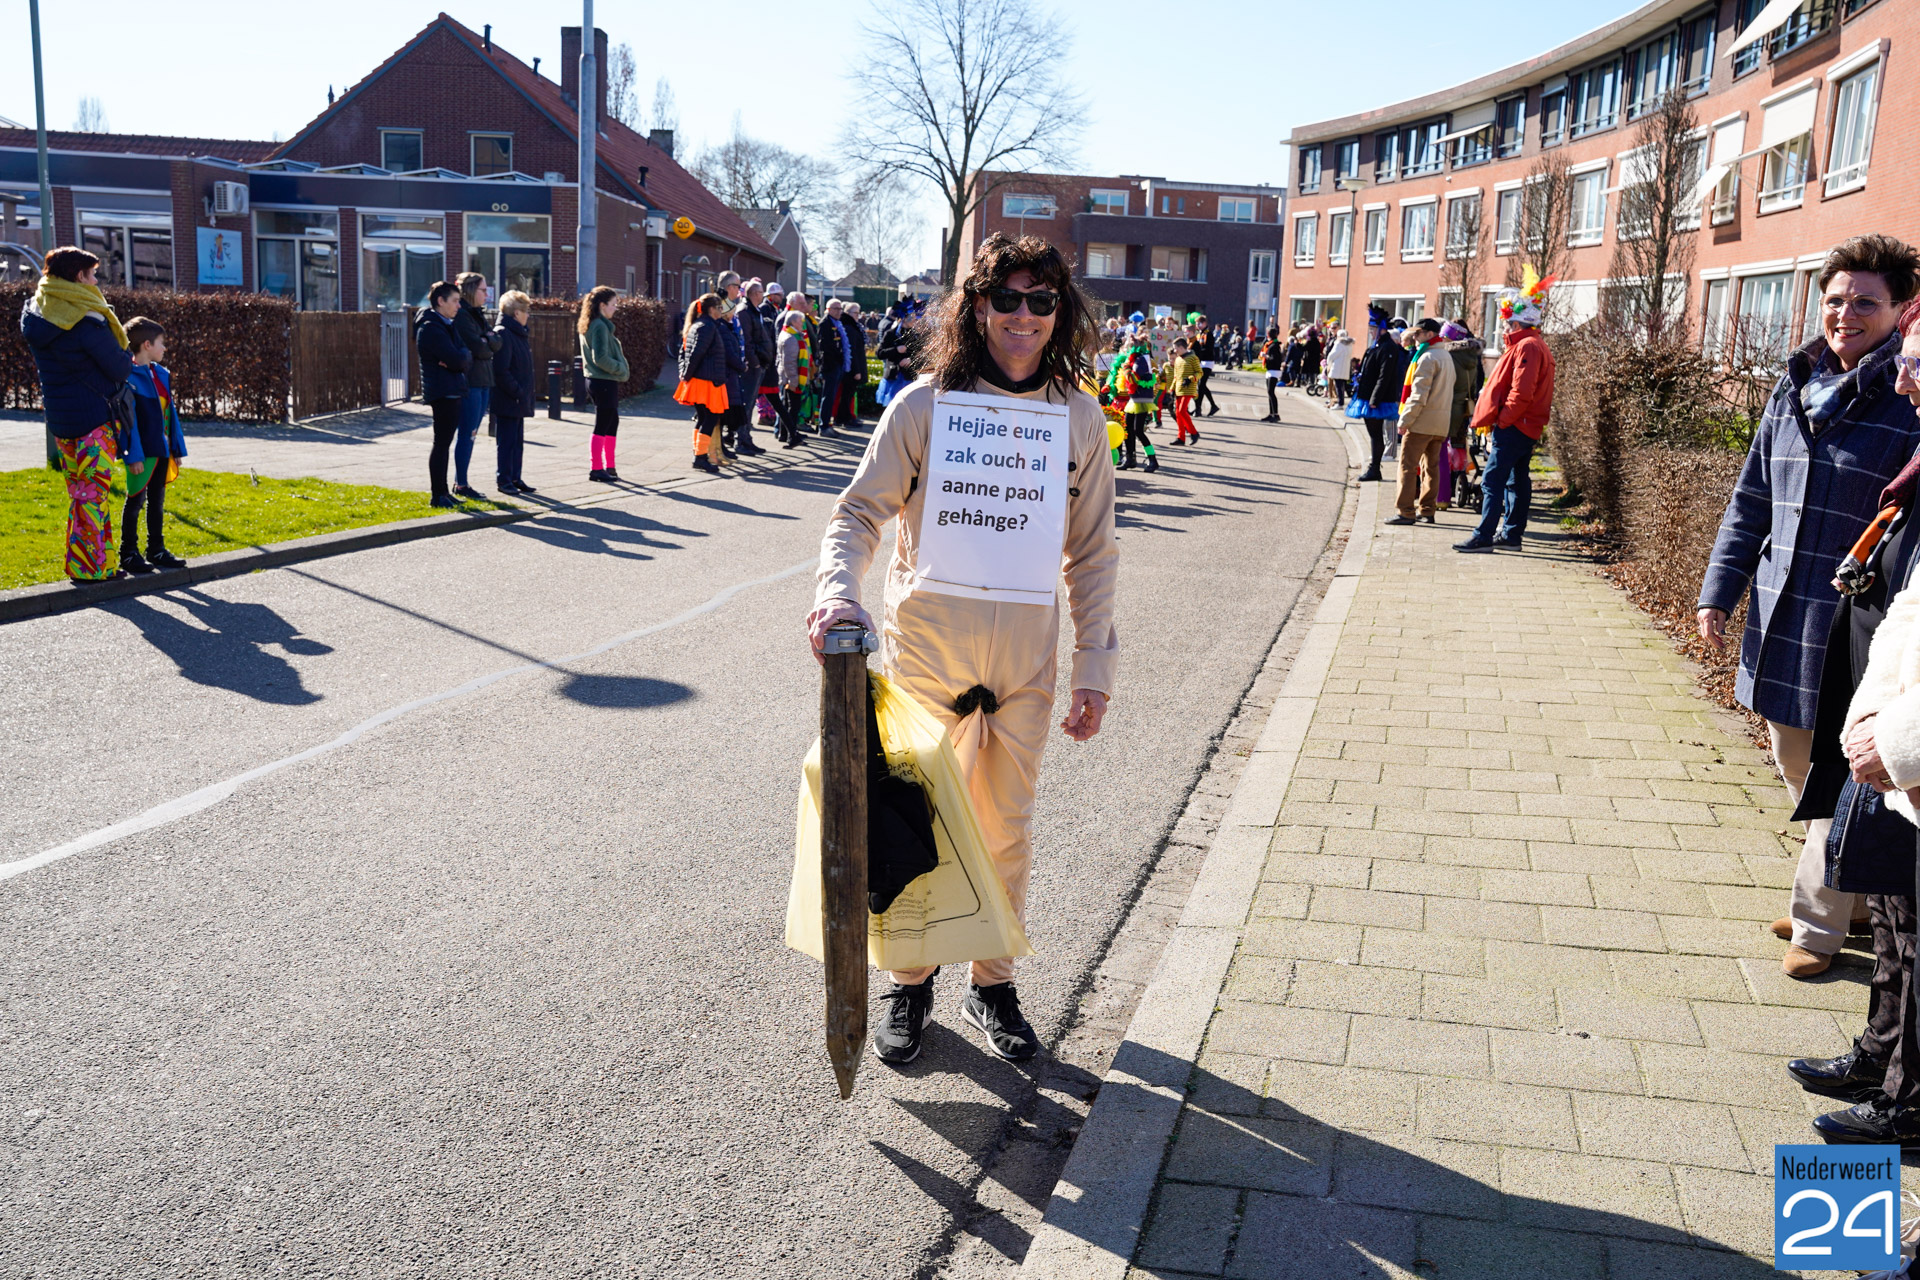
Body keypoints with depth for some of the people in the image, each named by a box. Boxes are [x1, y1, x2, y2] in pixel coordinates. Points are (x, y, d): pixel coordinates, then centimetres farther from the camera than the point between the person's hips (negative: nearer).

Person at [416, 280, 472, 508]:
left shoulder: (447, 325, 18)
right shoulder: (431, 328, -14)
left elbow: (467, 359, 11)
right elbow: (457, 360, -22)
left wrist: (461, 358, -10)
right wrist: (464, 354, -1)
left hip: (453, 391, 10)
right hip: (443, 392, -10)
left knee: (444, 443, 14)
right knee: (441, 444, -7)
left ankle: (443, 492, 20)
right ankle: (438, 496, -3)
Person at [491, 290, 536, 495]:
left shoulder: (519, 334, 16)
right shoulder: (502, 334, -14)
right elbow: (501, 371, -20)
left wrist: (525, 393, 13)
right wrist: (517, 392, -19)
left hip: (520, 400, 9)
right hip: (507, 401, -9)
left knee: (517, 441, 13)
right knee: (507, 441, -2)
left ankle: (515, 478, 21)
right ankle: (504, 480, 5)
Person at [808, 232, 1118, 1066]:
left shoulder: (1080, 418, 2)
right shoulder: (923, 405, -7)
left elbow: (1092, 553, 7)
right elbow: (860, 510, -4)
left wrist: (1095, 668, 4)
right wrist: (839, 588, -24)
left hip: (1026, 667, 3)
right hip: (926, 653, -2)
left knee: (1006, 832, 14)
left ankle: (992, 983, 33)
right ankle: (910, 981, 30)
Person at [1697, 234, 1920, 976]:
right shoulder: (1793, 391, 9)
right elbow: (1751, 499, 14)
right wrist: (1719, 592, 11)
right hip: (1780, 620, 6)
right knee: (1798, 771, 16)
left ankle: (1819, 925, 20)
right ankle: (1851, 892, 36)